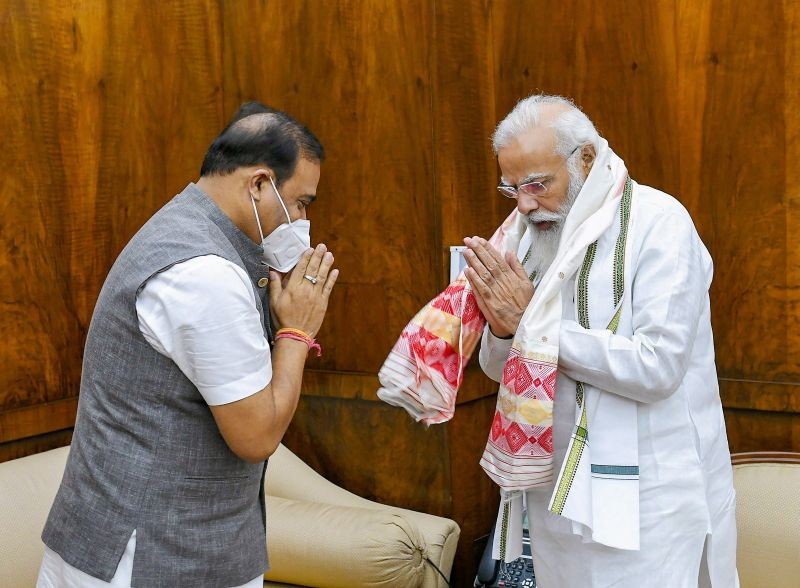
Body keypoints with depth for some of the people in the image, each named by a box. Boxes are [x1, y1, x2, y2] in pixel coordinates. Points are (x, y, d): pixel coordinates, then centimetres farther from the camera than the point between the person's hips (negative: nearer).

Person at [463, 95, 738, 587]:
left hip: (644, 498, -6)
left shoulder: (659, 223, -13)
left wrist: (535, 324, -18)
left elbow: (656, 367, -23)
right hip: (556, 487, 6)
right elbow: (501, 369, 9)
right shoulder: (540, 232, 6)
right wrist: (502, 328, -13)